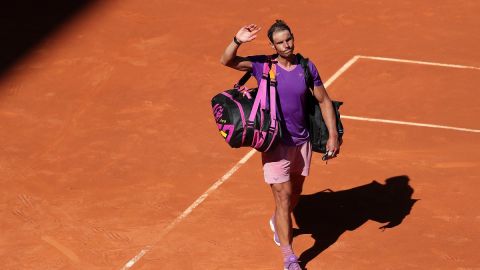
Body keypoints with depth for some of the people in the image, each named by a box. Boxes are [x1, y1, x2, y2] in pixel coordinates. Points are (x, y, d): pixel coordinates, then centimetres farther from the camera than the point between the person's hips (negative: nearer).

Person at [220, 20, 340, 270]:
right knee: (283, 197, -7)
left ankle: (277, 222, 52)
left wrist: (333, 135, 0)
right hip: (276, 144, -4)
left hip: (302, 141, 4)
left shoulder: (307, 67, -2)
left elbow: (324, 101, 6)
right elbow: (226, 61, -18)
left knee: (295, 193, 19)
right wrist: (237, 41, -37)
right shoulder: (263, 65, -10)